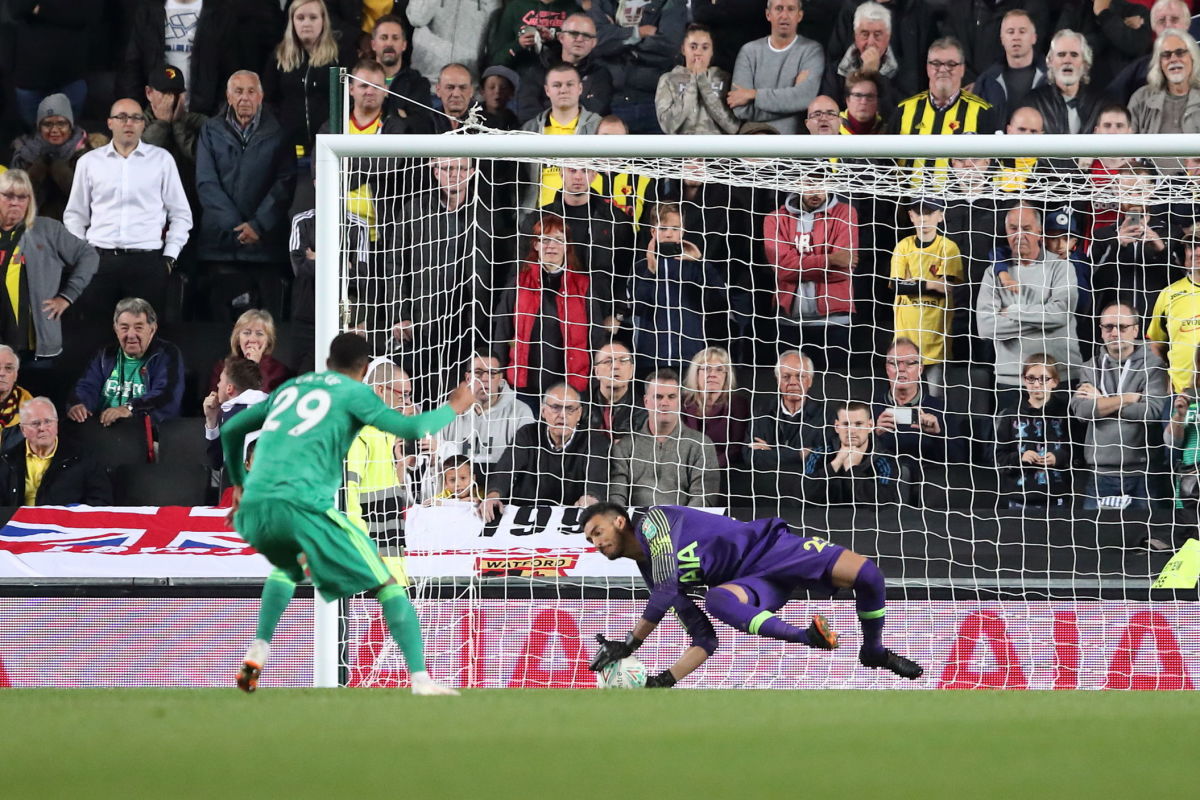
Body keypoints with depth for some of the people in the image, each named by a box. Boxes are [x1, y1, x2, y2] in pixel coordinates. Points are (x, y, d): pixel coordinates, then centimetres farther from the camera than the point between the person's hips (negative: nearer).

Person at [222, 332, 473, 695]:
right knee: (385, 583, 2)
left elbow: (231, 430, 33)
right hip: (303, 506, -6)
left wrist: (239, 485, 46)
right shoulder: (353, 393, 10)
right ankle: (420, 677, -12)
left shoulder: (289, 388, 27)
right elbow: (412, 428, 1)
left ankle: (257, 653, 20)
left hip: (252, 510, 6)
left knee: (288, 565, 38)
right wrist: (453, 408, 19)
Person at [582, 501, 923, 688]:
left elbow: (668, 589, -27)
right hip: (751, 583, 5)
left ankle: (874, 652, 0)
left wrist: (629, 645, -25)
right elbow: (705, 641, 5)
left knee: (865, 573, -28)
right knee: (717, 600, -32)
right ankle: (808, 638, -28)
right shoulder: (650, 574, 9)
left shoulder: (652, 521, -11)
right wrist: (666, 680, -10)